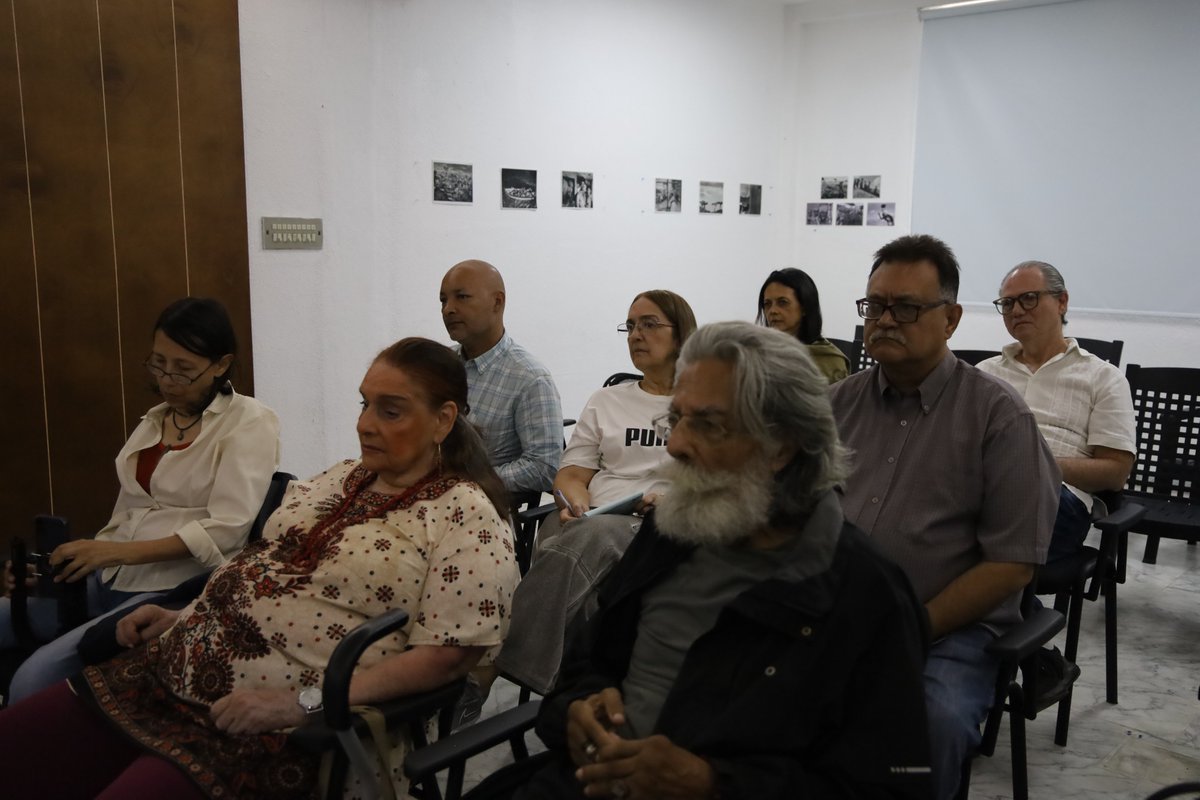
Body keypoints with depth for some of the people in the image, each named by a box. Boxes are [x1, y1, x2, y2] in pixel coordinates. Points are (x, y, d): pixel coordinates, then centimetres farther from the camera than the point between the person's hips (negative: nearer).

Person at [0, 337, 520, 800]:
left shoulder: (468, 517, -10)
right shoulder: (341, 478, 13)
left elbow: (448, 655, -17)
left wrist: (302, 703, -22)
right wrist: (184, 617, 7)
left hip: (279, 731, -7)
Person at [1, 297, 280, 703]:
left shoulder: (249, 422, -3)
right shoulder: (152, 421, 18)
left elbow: (226, 528, -14)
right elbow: (126, 516, 14)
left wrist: (119, 552, -18)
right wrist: (70, 560, -4)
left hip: (178, 590, -7)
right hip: (109, 580, 7)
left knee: (36, 677, -24)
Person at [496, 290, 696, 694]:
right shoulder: (606, 400, 24)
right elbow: (571, 473, 17)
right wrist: (575, 503, -7)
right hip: (589, 522, 3)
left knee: (590, 537, -36)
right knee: (561, 539, -35)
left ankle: (489, 669, -41)